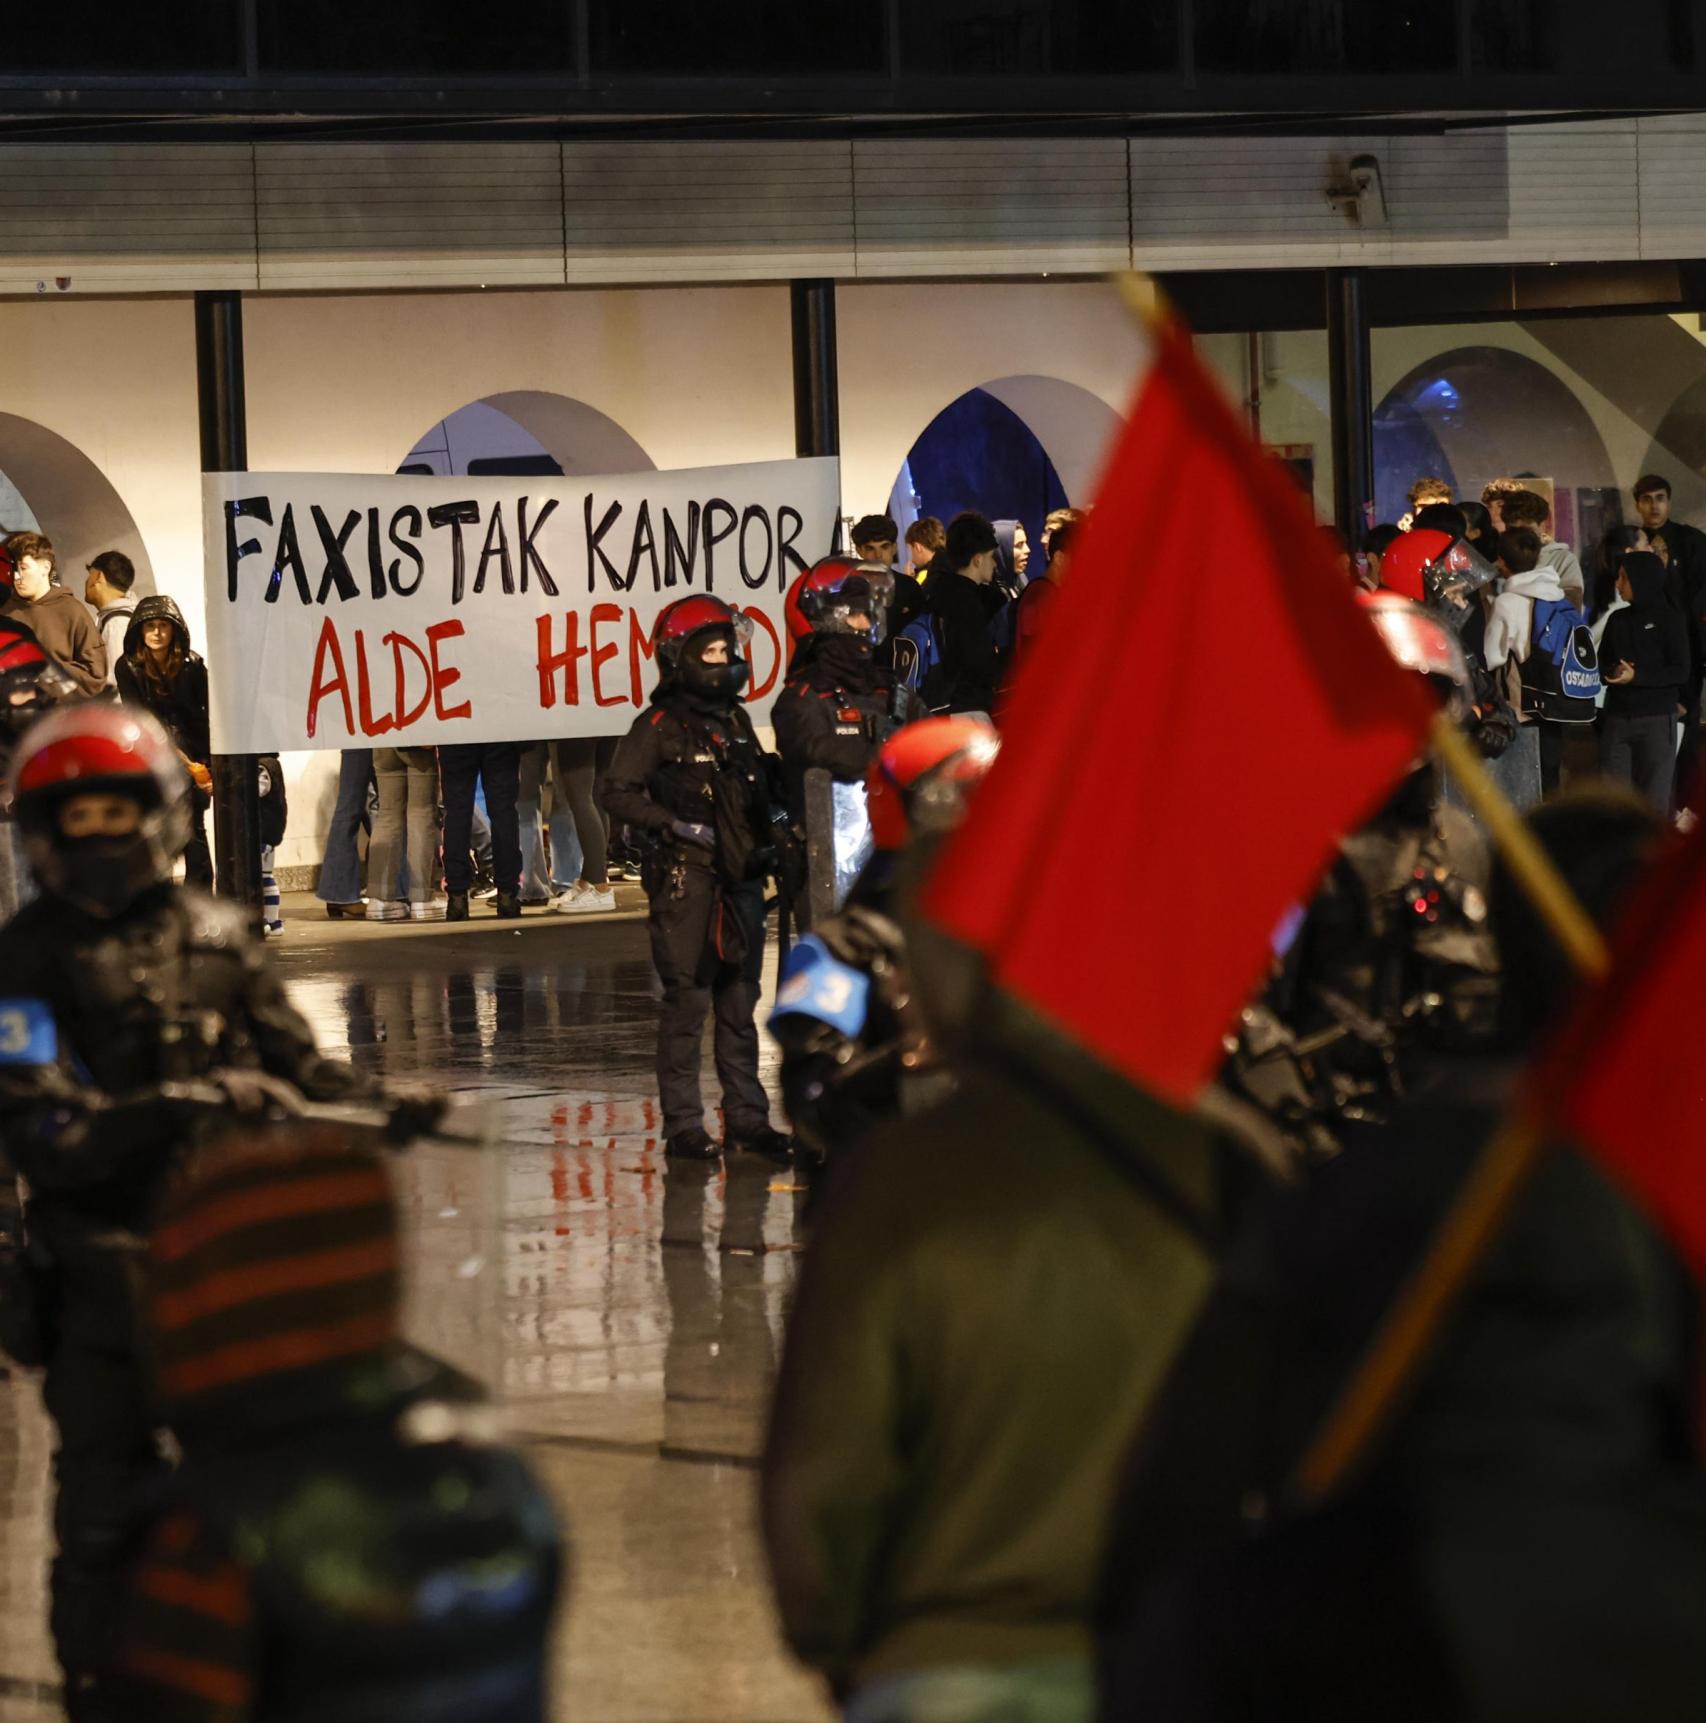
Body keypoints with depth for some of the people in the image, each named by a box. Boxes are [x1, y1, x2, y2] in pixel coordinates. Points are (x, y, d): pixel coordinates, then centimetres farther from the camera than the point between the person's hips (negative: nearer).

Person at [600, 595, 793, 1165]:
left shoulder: (737, 720, 15)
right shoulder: (660, 726, -4)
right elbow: (618, 793, -9)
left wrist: (764, 839, 11)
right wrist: (673, 824, -17)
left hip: (741, 879, 6)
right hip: (685, 881, -6)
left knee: (740, 1002, 9)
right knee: (687, 1002, -5)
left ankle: (746, 1118, 15)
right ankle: (683, 1125, -1)